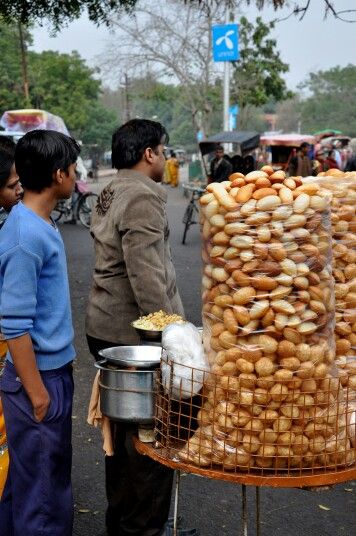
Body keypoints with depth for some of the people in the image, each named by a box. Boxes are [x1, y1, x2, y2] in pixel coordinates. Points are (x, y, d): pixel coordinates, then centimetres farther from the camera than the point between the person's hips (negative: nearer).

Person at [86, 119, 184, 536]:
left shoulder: (111, 193, 15)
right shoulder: (143, 197, -16)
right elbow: (146, 276, -23)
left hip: (106, 327, 10)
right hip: (134, 332, -10)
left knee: (122, 430, 19)